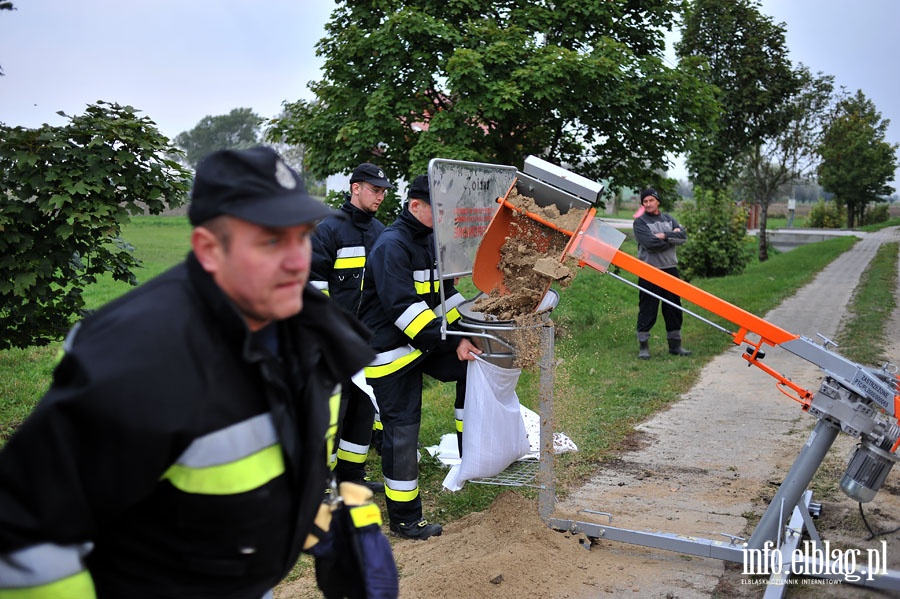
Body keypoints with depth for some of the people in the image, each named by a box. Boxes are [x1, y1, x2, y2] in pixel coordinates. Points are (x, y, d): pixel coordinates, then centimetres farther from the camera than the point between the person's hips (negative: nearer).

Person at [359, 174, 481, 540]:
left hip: (426, 343, 8)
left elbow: (444, 293, 14)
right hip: (391, 351, -8)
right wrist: (451, 342, -29)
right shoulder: (392, 246, -20)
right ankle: (404, 519, 12)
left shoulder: (431, 241, 9)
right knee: (401, 431, -2)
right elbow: (403, 307, -28)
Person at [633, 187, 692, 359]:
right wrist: (672, 236, -6)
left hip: (670, 269, 5)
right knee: (647, 309, -4)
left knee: (674, 308, 10)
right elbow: (650, 243, -18)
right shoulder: (640, 222, -2)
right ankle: (643, 347, 3)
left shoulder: (668, 219, 15)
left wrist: (664, 236, -13)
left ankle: (675, 345, 21)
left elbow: (683, 236, -1)